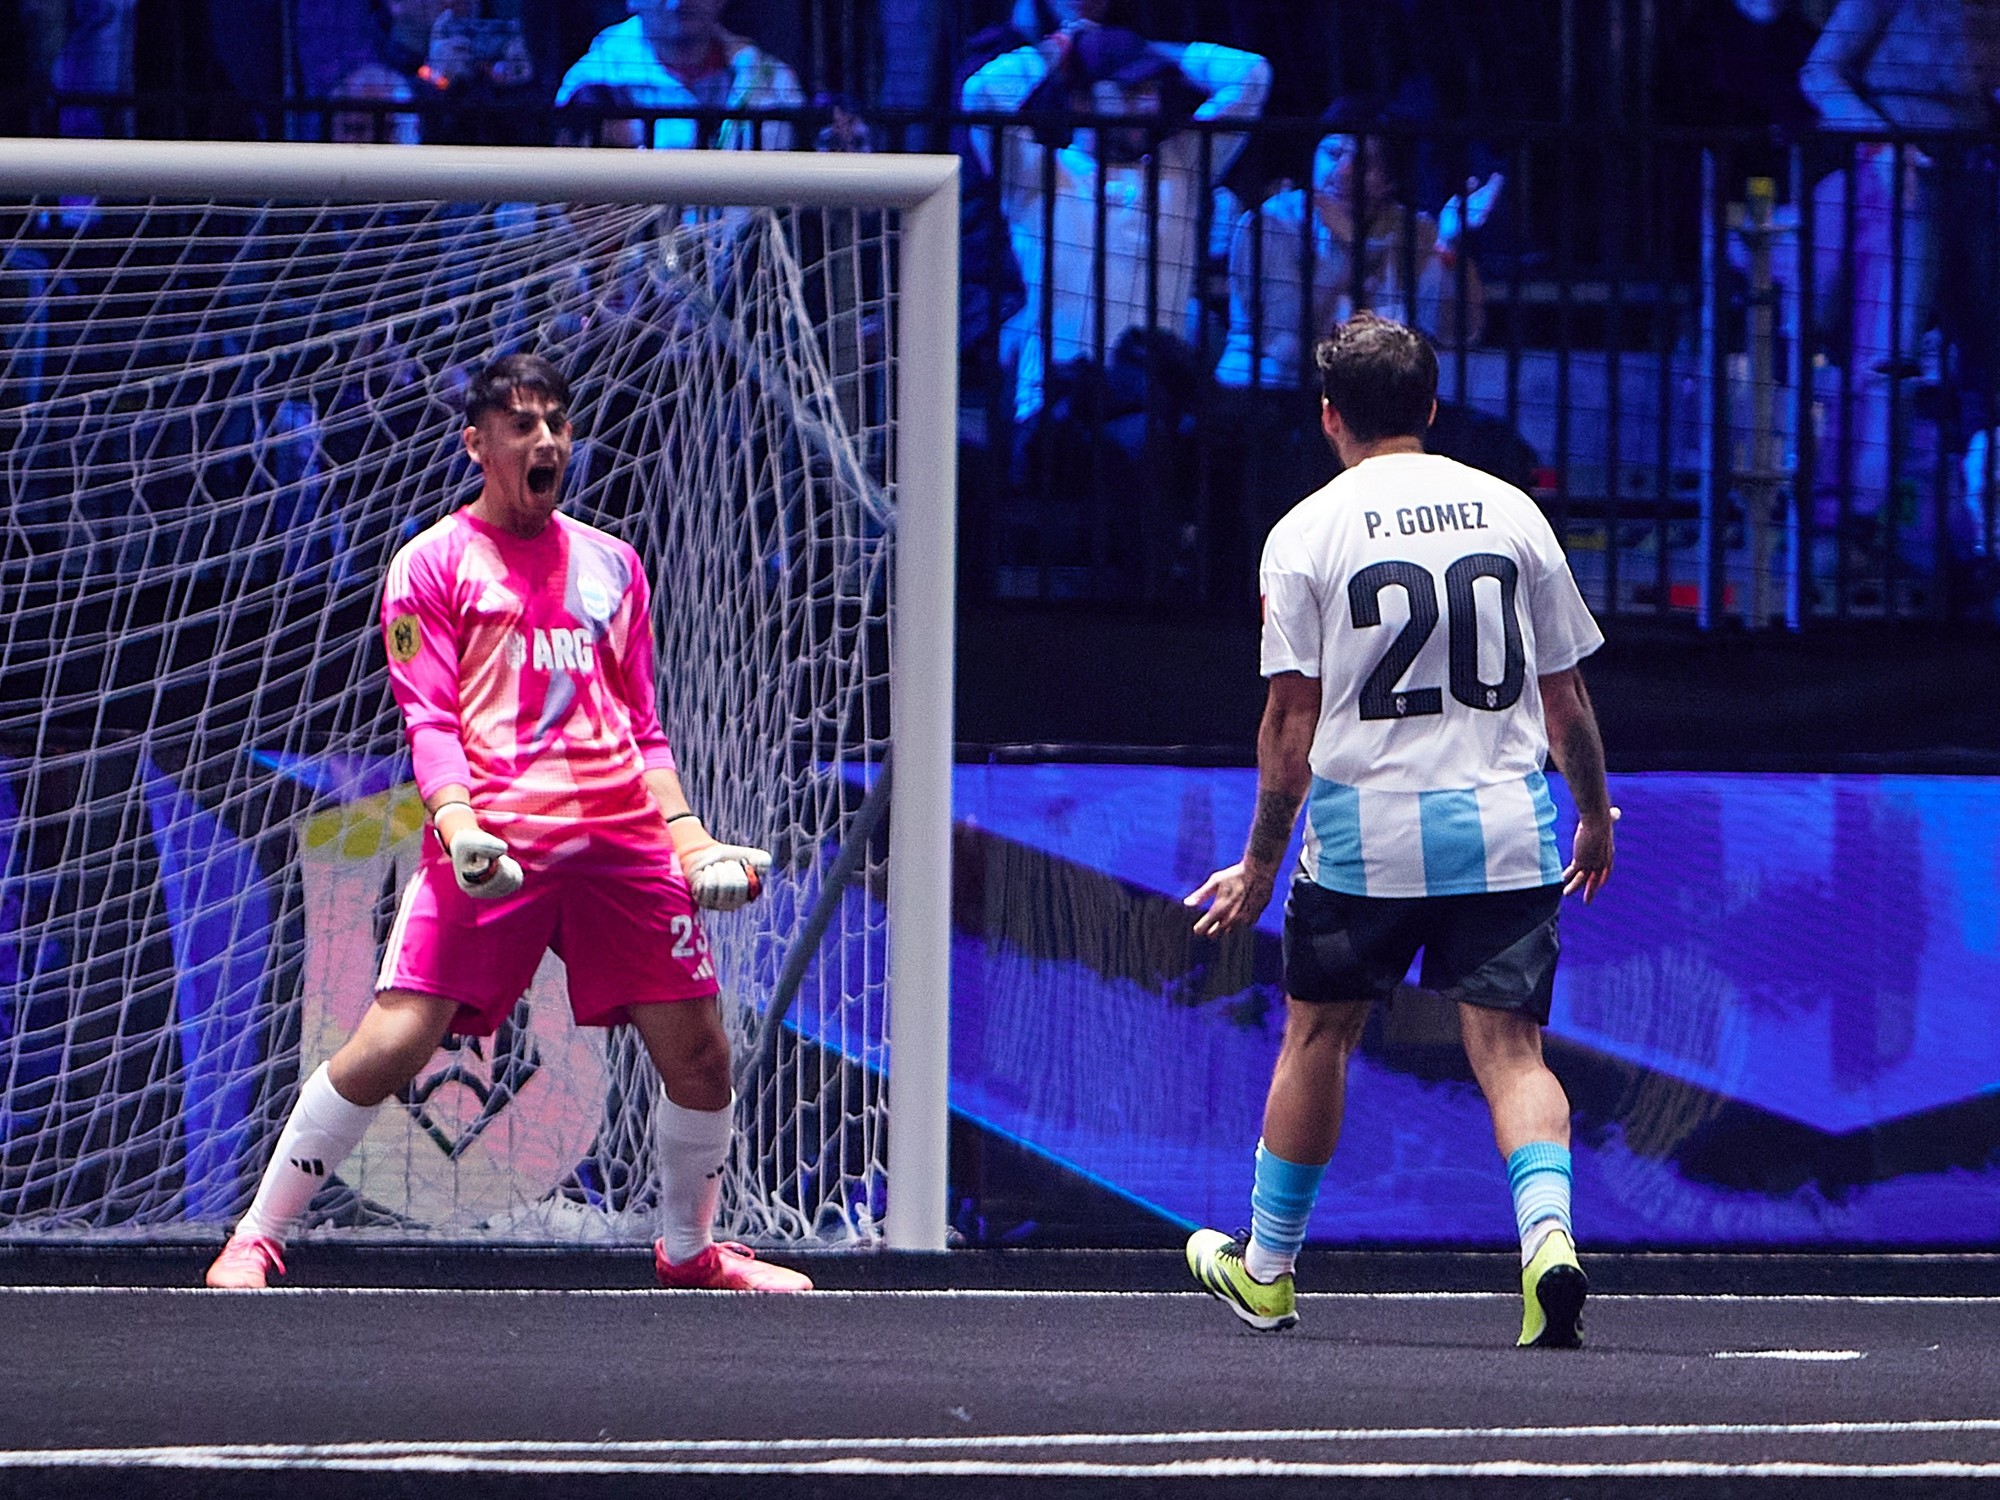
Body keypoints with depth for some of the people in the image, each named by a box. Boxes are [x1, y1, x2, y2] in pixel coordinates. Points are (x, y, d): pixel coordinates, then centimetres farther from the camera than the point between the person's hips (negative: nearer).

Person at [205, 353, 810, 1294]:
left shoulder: (611, 565, 19)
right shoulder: (435, 563, 5)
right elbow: (429, 720, -2)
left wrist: (688, 838, 11)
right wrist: (459, 823, -18)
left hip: (623, 842, 4)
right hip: (493, 846, -4)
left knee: (698, 1056, 2)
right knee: (392, 1043, -15)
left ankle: (689, 1252, 27)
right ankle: (254, 1243, -3)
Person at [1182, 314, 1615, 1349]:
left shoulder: (1307, 532, -3)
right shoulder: (1511, 514, 5)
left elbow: (1293, 718, -4)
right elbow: (1564, 697, 9)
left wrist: (1260, 863, 4)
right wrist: (1595, 816, 24)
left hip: (1365, 836, -1)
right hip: (1506, 834, 2)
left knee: (1316, 1034, 15)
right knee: (1509, 1049, -1)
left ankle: (1266, 1268, 28)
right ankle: (1548, 1234, -26)